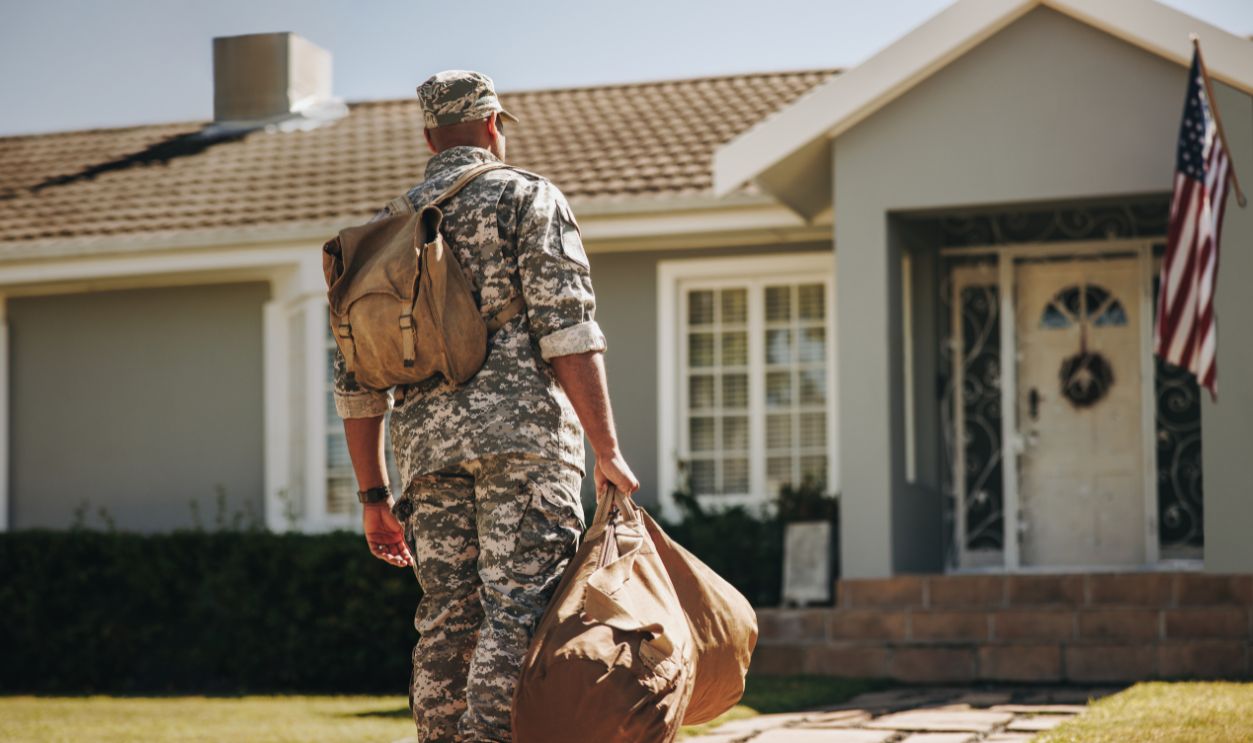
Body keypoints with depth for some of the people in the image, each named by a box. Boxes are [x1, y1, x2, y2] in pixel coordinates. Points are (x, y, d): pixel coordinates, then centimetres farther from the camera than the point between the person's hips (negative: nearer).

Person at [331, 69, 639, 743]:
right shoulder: (527, 196, 6)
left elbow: (355, 379, 18)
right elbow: (567, 329, -8)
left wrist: (374, 495, 23)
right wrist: (607, 451, -9)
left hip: (427, 443, 6)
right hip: (523, 433, -5)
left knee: (447, 622, 9)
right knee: (517, 615, -10)